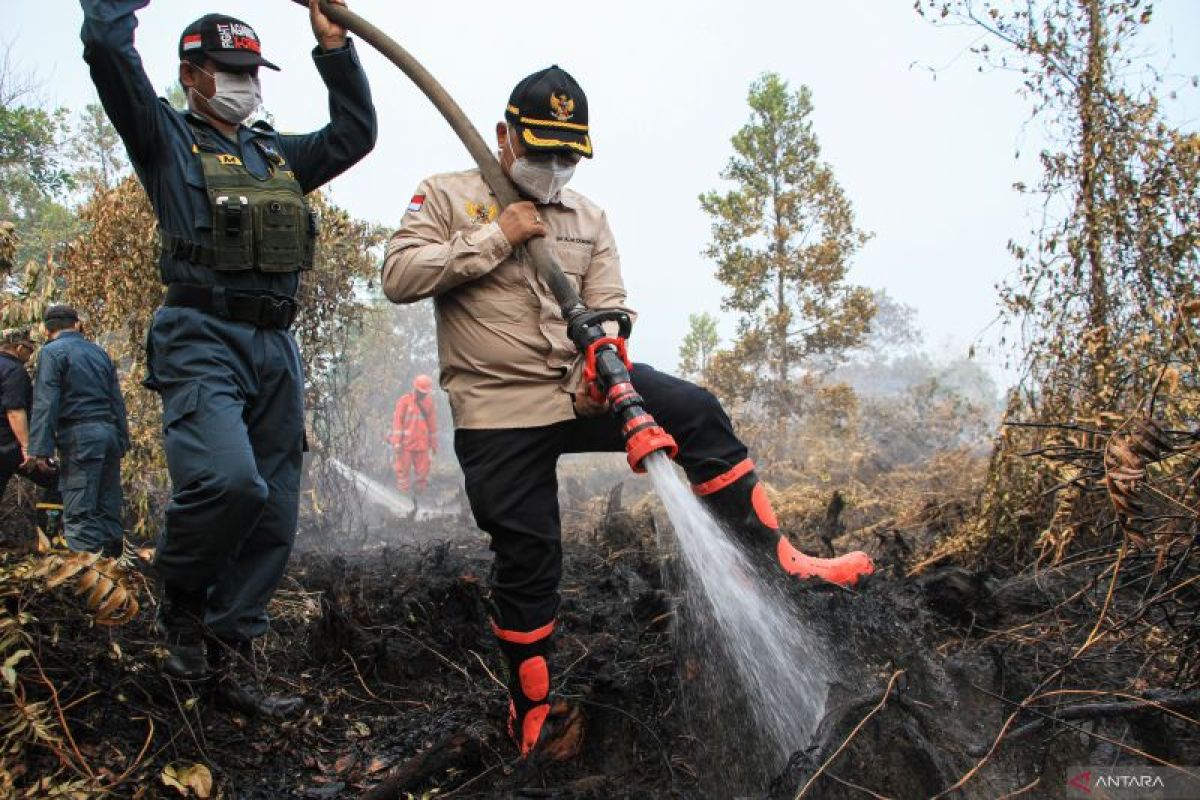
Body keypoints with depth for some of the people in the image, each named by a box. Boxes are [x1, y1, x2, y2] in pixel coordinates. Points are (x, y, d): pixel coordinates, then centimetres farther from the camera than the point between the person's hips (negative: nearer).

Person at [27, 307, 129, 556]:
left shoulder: (52, 352, 0)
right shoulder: (100, 352, 19)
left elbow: (45, 402, -10)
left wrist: (41, 448, -13)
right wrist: (122, 441, 19)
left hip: (79, 434, -6)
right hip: (109, 432, 6)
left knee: (79, 511, -8)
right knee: (109, 507, 9)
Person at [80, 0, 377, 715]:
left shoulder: (280, 154, 24)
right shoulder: (166, 138, 7)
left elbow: (356, 133, 24)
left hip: (277, 348, 6)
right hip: (202, 340, -6)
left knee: (273, 516, 4)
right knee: (228, 479, -28)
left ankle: (231, 659, 16)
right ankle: (180, 597, 3)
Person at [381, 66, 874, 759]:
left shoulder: (587, 216, 13)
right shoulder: (446, 197, 2)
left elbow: (608, 306, 3)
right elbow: (398, 277, -12)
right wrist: (496, 239, -15)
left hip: (581, 388, 4)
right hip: (498, 410, -3)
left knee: (698, 414, -18)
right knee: (527, 561, 1)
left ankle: (779, 562, -12)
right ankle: (532, 716, 22)